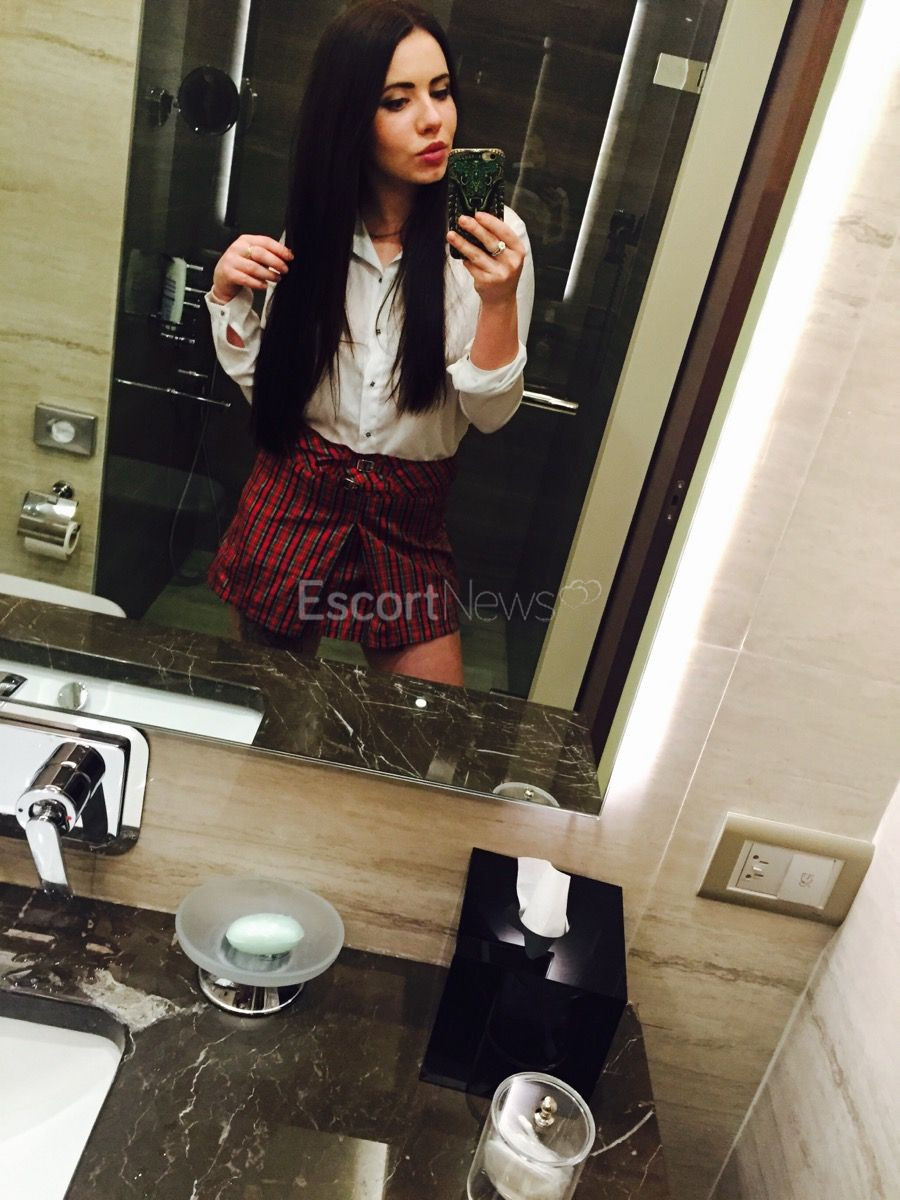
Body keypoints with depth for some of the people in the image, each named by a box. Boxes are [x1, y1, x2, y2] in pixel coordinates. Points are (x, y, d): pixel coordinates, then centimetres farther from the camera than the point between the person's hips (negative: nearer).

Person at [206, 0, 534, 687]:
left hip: (410, 522, -1)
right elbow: (262, 384, 4)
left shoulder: (492, 237, -9)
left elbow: (489, 414, -10)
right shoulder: (315, 228, -2)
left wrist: (499, 301, -25)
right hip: (294, 499, 2)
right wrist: (228, 293, -11)